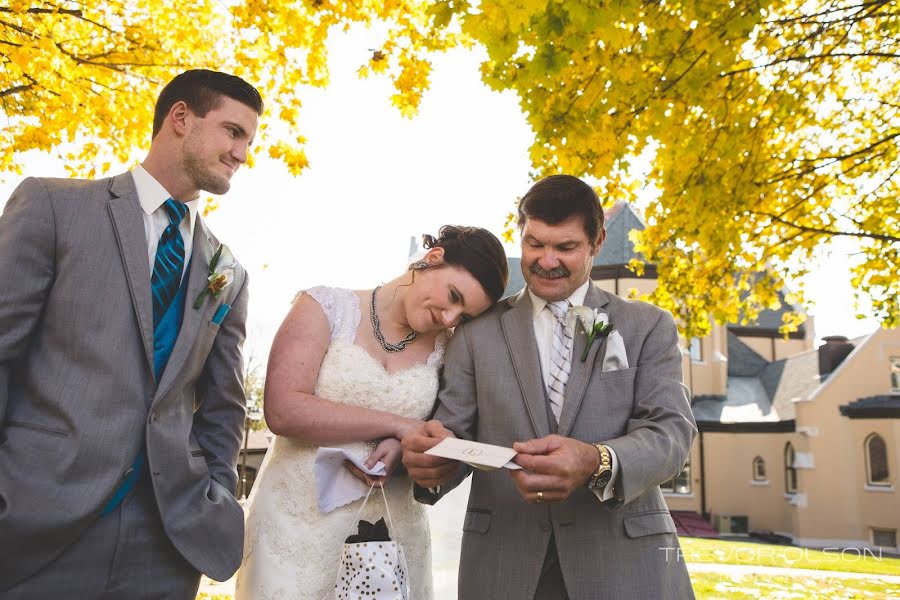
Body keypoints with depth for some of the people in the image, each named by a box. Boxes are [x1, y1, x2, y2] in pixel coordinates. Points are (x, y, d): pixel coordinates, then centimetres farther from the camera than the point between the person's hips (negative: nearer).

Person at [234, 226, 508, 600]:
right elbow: (283, 411, -17)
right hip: (299, 524, -3)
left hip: (391, 534, 3)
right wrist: (398, 425, -15)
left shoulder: (447, 347, 3)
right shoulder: (326, 307, -7)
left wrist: (401, 447, -16)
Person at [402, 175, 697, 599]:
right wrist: (433, 457, -24)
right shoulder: (477, 332, 6)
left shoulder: (648, 327, 4)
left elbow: (671, 431, -8)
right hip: (503, 564, 1)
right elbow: (452, 429, 0)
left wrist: (596, 463, -29)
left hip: (624, 560, 0)